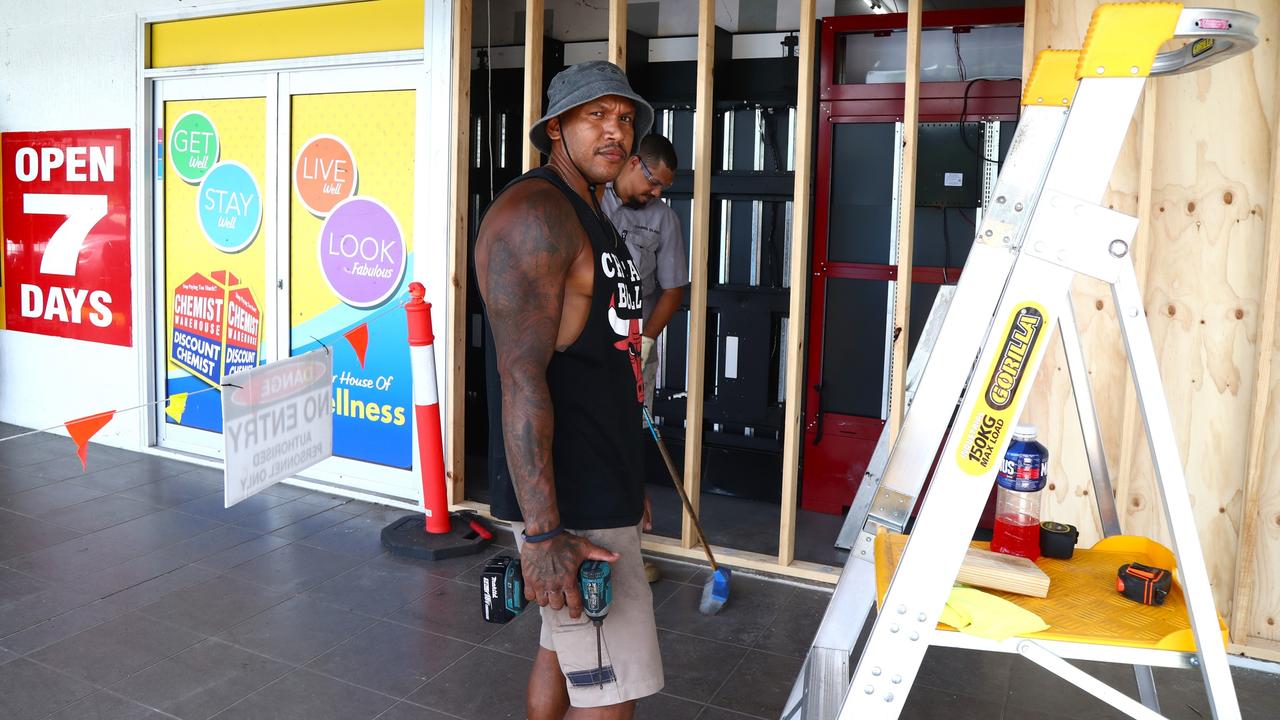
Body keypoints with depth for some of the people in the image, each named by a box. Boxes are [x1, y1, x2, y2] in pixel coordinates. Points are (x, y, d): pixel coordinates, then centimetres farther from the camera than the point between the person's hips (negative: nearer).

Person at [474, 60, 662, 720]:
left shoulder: (589, 216, 17)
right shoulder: (533, 213, -16)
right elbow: (522, 380, -23)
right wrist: (542, 531, -26)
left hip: (599, 484, 10)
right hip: (567, 500, -10)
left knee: (563, 649, 20)